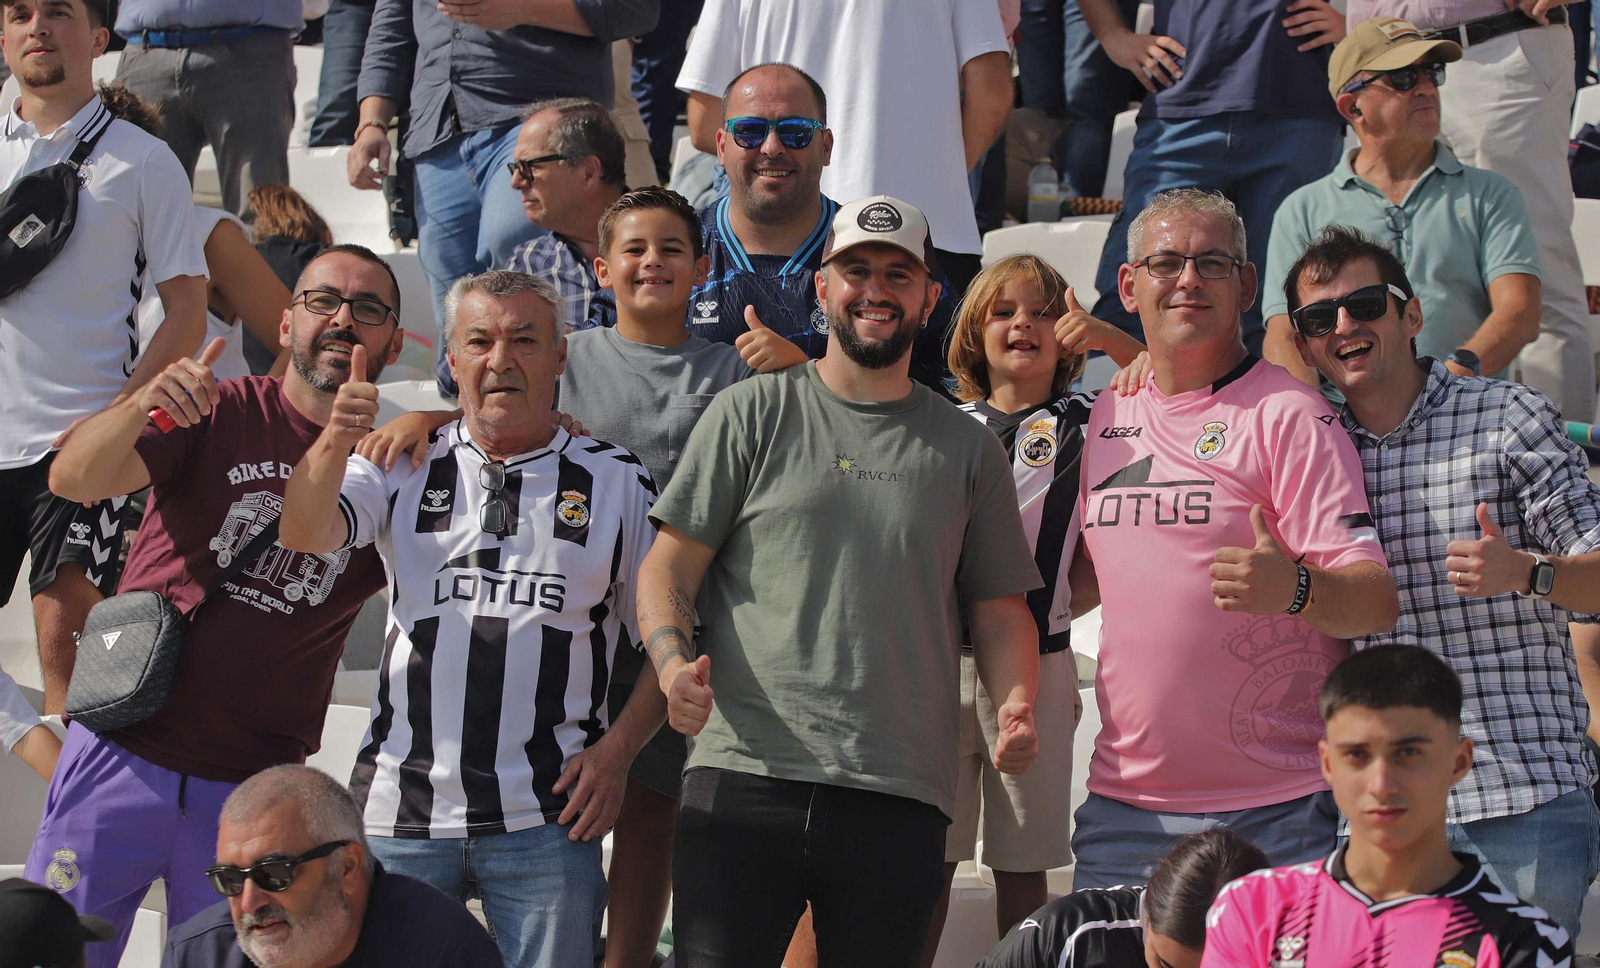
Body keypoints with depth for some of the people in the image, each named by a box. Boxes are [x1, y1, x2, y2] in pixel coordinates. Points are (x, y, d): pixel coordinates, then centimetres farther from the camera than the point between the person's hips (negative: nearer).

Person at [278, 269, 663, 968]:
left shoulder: (617, 482, 7)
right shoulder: (405, 469, 11)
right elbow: (304, 535, -7)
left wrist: (616, 750, -5)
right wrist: (336, 441, -26)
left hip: (545, 819, -1)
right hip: (401, 808, 1)